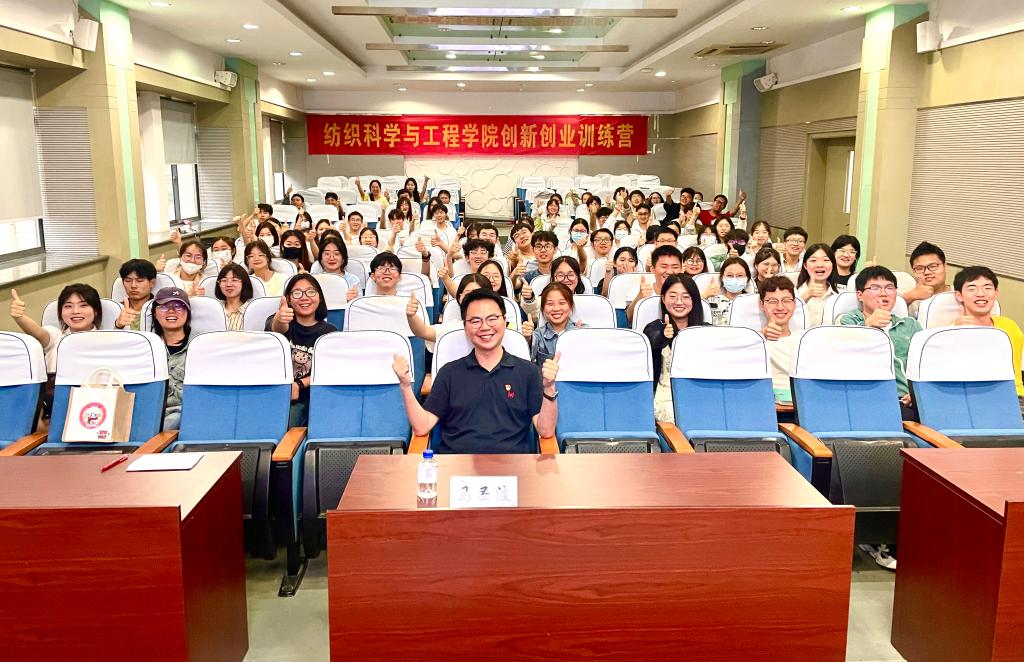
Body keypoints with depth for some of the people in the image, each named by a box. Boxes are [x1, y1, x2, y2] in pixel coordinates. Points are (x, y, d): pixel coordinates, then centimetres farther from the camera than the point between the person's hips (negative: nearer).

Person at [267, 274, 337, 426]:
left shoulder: (329, 331, 6)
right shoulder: (278, 321, 2)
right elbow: (276, 328, -24)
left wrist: (299, 384, -17)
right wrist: (279, 321, -49)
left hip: (308, 397, 1)